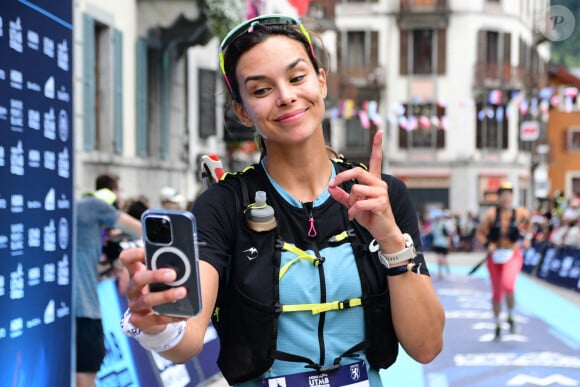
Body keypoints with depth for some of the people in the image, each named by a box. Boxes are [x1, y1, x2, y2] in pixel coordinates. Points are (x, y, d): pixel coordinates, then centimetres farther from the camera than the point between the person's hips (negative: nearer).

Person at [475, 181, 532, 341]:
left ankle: (510, 317, 0)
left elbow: (528, 226, 16)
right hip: (495, 256, 1)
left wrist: (527, 239, 1)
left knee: (508, 285, -27)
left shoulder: (521, 213, -5)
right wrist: (489, 245, -18)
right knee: (496, 293, 8)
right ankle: (498, 326, 28)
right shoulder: (491, 214, -8)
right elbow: (480, 233, -3)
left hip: (513, 255, -1)